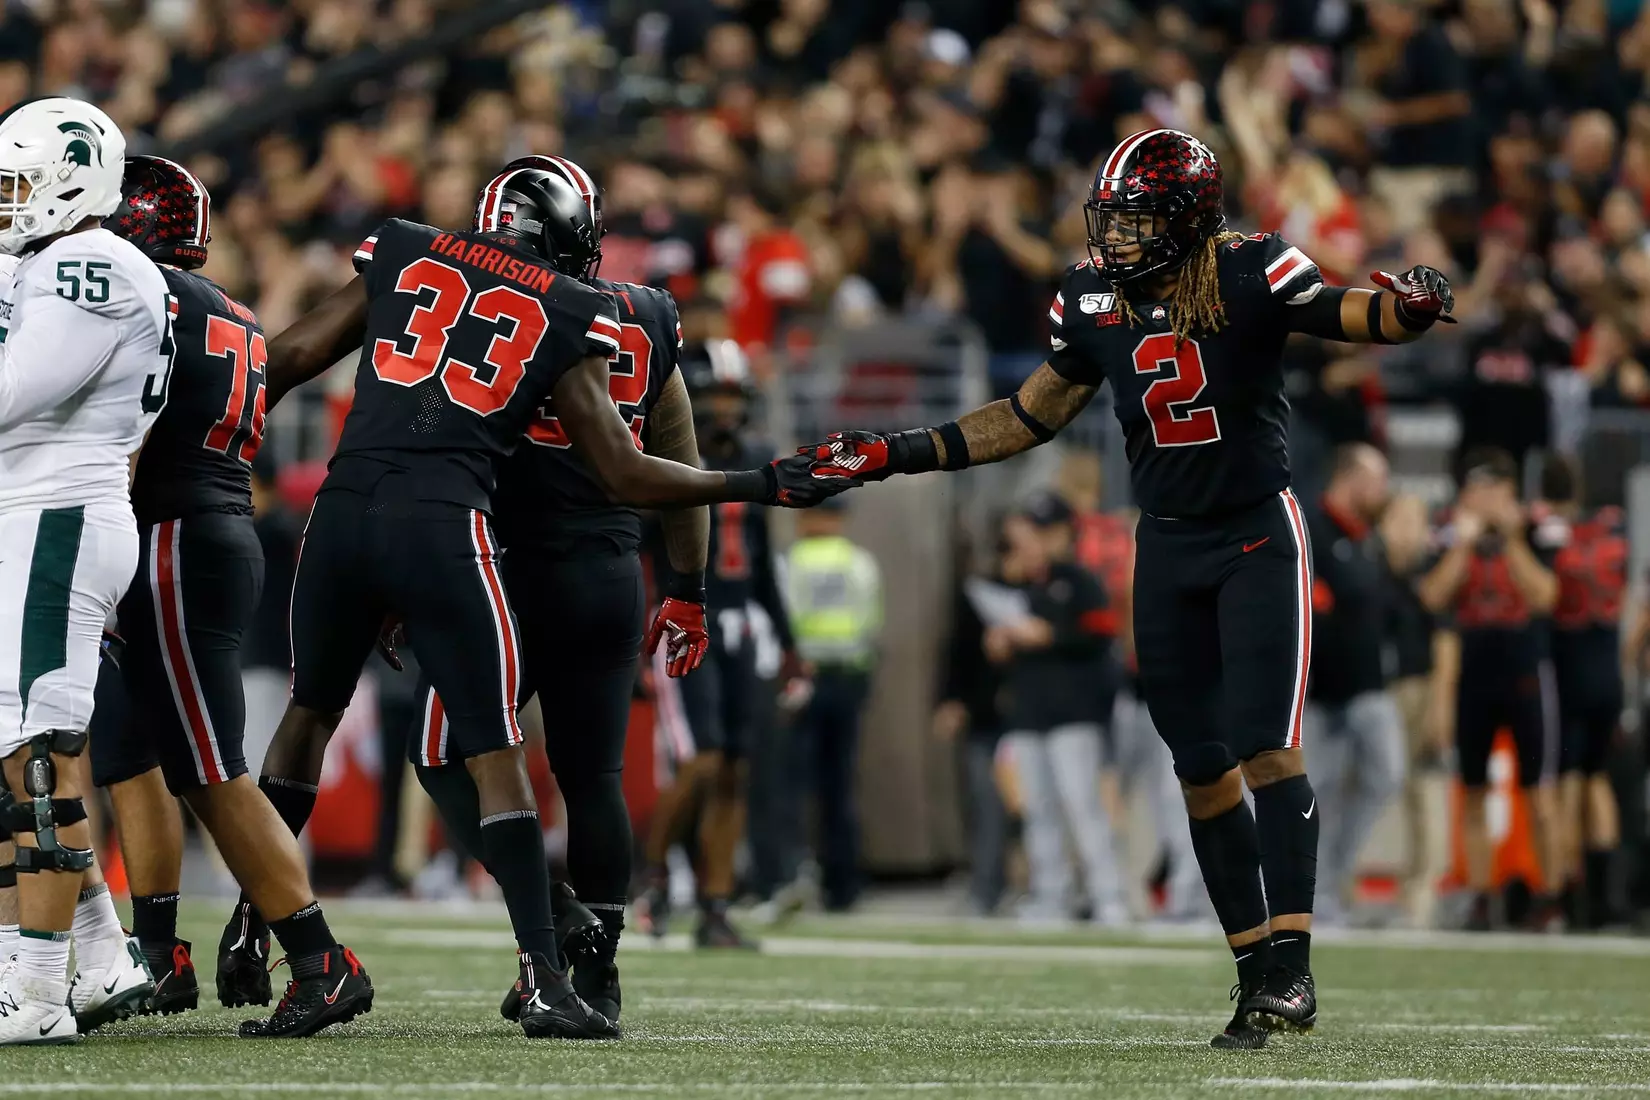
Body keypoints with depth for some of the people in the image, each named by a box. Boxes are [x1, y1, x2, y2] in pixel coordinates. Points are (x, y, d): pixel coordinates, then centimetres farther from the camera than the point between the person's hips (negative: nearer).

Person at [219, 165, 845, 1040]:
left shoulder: (398, 255, 17)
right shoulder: (569, 317, 10)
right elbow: (626, 476, 12)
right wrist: (760, 487, 22)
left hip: (344, 508, 3)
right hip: (444, 524, -3)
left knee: (309, 713, 21)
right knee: (496, 757, 1)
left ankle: (251, 925, 19)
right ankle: (543, 981, -4)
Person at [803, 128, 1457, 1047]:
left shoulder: (1248, 273, -14)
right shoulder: (1091, 298, 0)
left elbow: (1352, 317, -14)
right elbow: (1033, 416, 11)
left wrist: (1411, 307, -39)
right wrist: (899, 455, 7)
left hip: (1258, 534, -5)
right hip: (1168, 546, 5)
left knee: (1265, 747, -16)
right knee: (1202, 766, 3)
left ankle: (1291, 964, -16)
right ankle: (1256, 971, 9)